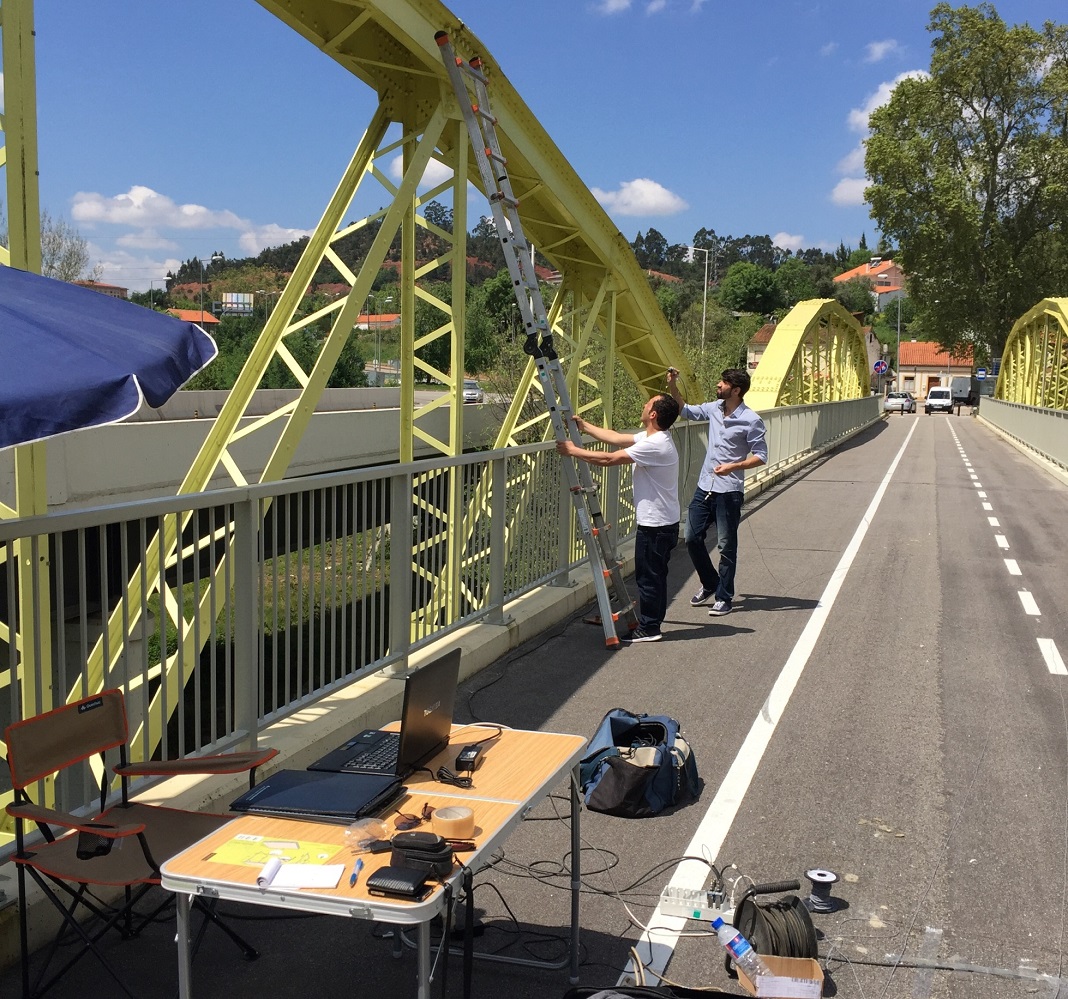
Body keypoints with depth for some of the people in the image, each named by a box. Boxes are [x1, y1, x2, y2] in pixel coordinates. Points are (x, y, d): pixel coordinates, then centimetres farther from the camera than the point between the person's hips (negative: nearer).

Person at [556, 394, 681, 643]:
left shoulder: (655, 445, -23)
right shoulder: (653, 438, 9)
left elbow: (608, 459, -23)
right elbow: (615, 438, 17)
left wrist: (573, 450, -13)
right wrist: (584, 427, 19)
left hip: (655, 525, -10)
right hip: (662, 522, 10)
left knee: (648, 576, -2)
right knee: (654, 575, 16)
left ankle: (648, 628, 6)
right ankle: (652, 622, 25)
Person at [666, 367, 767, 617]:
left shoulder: (751, 420, -12)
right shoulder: (714, 409, 6)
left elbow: (761, 456, -11)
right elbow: (685, 411, 21)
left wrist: (733, 466, -24)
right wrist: (673, 387, 7)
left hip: (729, 492, -7)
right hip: (704, 487, 7)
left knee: (727, 546, 2)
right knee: (692, 538, 10)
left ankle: (724, 597, 14)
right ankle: (710, 584, 30)